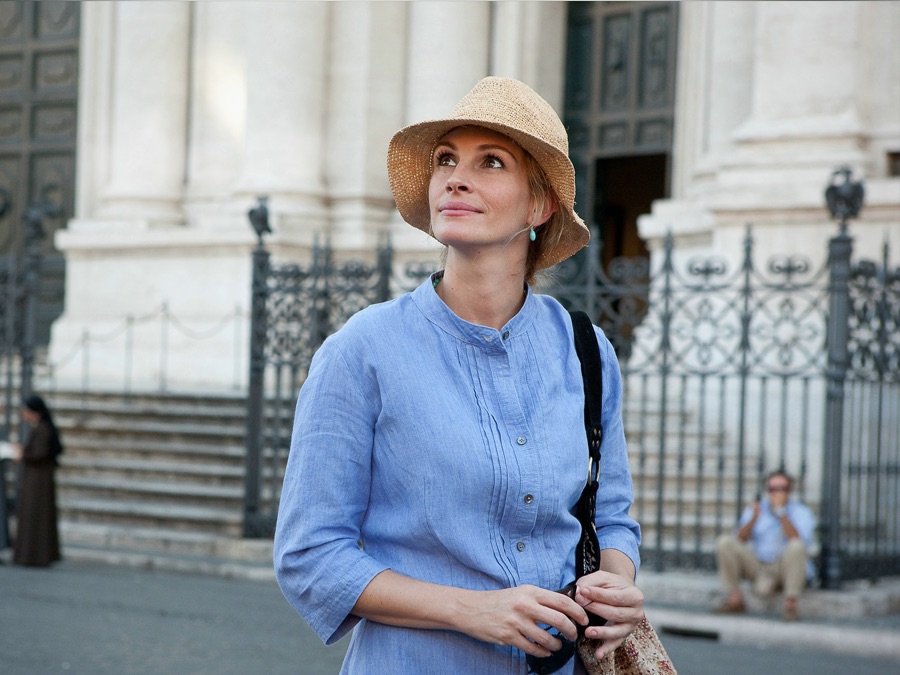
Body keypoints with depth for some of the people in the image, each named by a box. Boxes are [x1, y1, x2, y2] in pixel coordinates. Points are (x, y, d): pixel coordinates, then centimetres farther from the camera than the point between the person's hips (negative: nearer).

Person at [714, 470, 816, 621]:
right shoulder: (757, 508, 6)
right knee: (725, 541, -16)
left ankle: (790, 604, -29)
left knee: (796, 546, -34)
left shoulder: (801, 512, -4)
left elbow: (800, 544, -23)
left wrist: (781, 512, -24)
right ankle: (735, 600, -13)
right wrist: (754, 518, -22)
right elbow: (739, 540, -5)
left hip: (788, 569, -3)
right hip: (759, 567, 3)